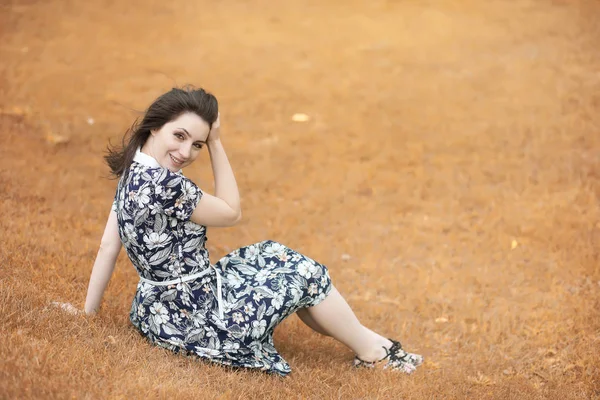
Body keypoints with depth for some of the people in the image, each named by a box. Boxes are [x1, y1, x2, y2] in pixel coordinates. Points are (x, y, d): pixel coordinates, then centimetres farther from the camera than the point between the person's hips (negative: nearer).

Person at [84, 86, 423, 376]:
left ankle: (351, 334, 31)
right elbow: (232, 212, -14)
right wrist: (216, 143, -12)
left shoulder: (133, 170, -1)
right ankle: (370, 348, 22)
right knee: (305, 272, 1)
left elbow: (108, 246, 5)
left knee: (273, 255, 19)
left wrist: (90, 312, 12)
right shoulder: (164, 185, -30)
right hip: (192, 319, -9)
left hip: (162, 309, 9)